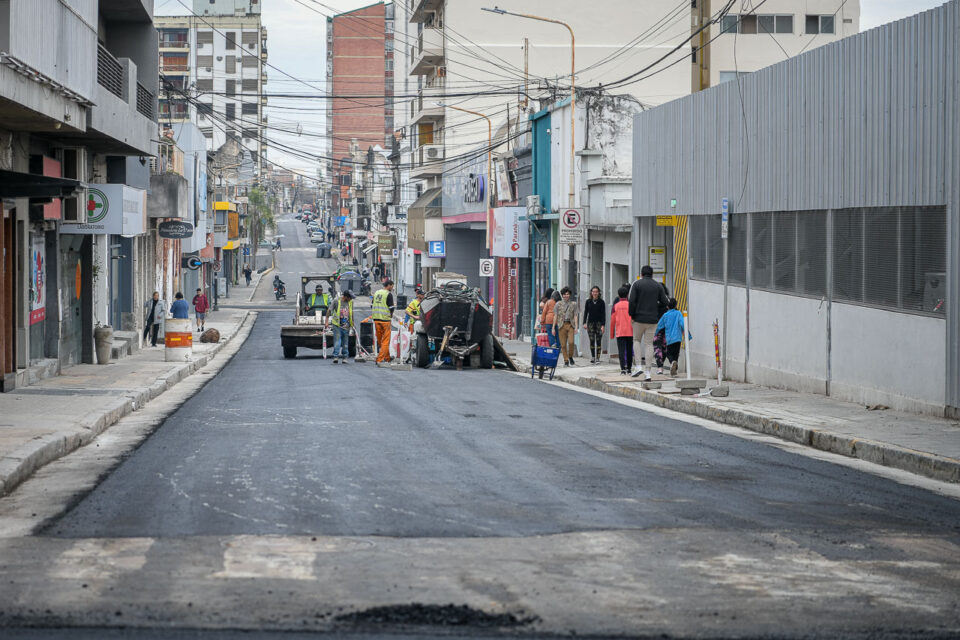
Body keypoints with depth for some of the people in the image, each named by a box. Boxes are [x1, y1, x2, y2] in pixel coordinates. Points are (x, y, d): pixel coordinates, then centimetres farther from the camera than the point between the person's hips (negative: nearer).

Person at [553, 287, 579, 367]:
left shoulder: (573, 304, 10)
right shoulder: (558, 304, 9)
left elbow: (575, 316, 7)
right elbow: (555, 316, 9)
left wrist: (576, 327, -3)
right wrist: (553, 327, 3)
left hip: (570, 325, 0)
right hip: (561, 325, 0)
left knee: (571, 342, -15)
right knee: (563, 344, -2)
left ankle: (570, 357, 8)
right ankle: (566, 361, 6)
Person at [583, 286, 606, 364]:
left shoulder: (601, 302, 2)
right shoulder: (588, 302, 8)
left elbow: (603, 314, -1)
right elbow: (585, 313, 9)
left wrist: (603, 325, -8)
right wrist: (584, 323, -2)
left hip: (599, 323, -2)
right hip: (590, 323, 2)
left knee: (598, 341, -4)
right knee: (592, 341, -1)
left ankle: (598, 358, -1)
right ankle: (592, 357, 6)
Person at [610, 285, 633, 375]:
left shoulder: (615, 306, 2)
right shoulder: (630, 305, 0)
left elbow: (612, 321, 4)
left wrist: (612, 334, 12)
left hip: (619, 333, -1)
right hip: (630, 332, 1)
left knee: (621, 351, -5)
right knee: (629, 350, 12)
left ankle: (623, 369, -17)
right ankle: (629, 368, 19)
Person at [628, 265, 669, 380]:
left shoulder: (636, 284, -3)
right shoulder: (658, 286, 5)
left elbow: (632, 301, -10)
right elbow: (664, 302, 3)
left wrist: (632, 315, -1)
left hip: (639, 318, -2)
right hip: (653, 319, 2)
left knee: (637, 340, 16)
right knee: (649, 344, 5)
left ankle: (639, 366, 1)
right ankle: (648, 372, 1)